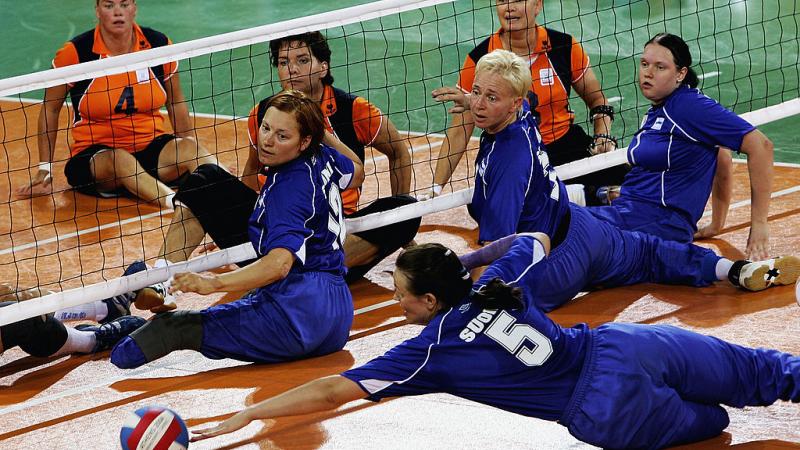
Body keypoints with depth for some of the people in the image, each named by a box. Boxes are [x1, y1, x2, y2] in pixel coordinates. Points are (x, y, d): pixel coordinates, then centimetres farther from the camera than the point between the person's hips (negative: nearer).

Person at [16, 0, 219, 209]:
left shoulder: (159, 45, 0)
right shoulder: (76, 52, -8)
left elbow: (175, 103, 15)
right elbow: (50, 109, 4)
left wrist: (190, 150, 15)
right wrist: (44, 169, 3)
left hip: (150, 146, 3)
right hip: (94, 154, -3)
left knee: (189, 148, -29)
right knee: (120, 161, -38)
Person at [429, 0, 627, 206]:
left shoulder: (564, 46, -3)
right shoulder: (480, 58, -7)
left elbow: (597, 100, 12)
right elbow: (459, 132, -3)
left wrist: (603, 138, -7)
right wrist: (436, 188, -8)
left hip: (564, 144, 1)